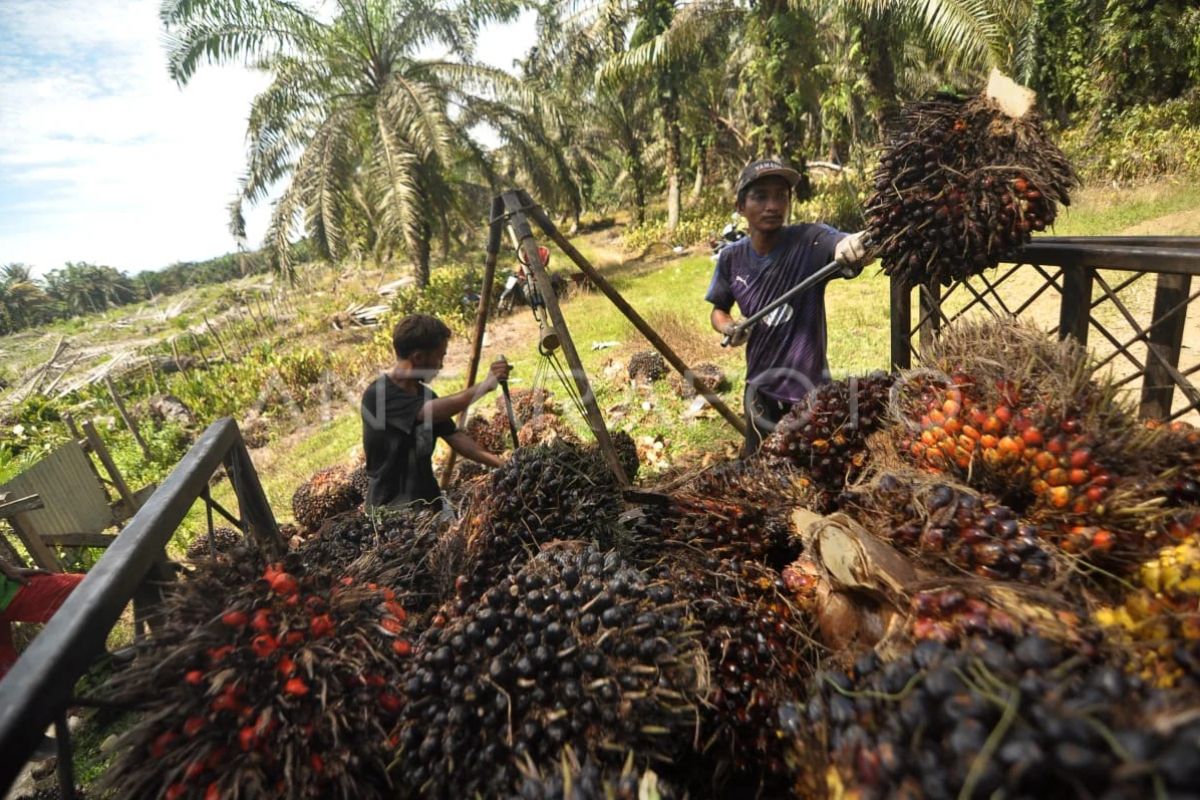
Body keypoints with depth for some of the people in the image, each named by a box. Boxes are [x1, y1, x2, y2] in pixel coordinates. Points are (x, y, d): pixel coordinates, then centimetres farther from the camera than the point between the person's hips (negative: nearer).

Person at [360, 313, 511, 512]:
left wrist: (505, 464, -4)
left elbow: (456, 438, 6)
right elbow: (434, 412, -31)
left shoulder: (425, 395, 7)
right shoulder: (378, 395, -18)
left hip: (429, 502, 7)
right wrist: (487, 384, -22)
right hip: (392, 508, -7)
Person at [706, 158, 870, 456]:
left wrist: (856, 246, -59)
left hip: (809, 391, -3)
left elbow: (849, 247, -37)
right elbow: (718, 310, 9)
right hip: (759, 390, 4)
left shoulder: (810, 241, -18)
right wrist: (729, 327, -12)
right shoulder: (732, 258, -5)